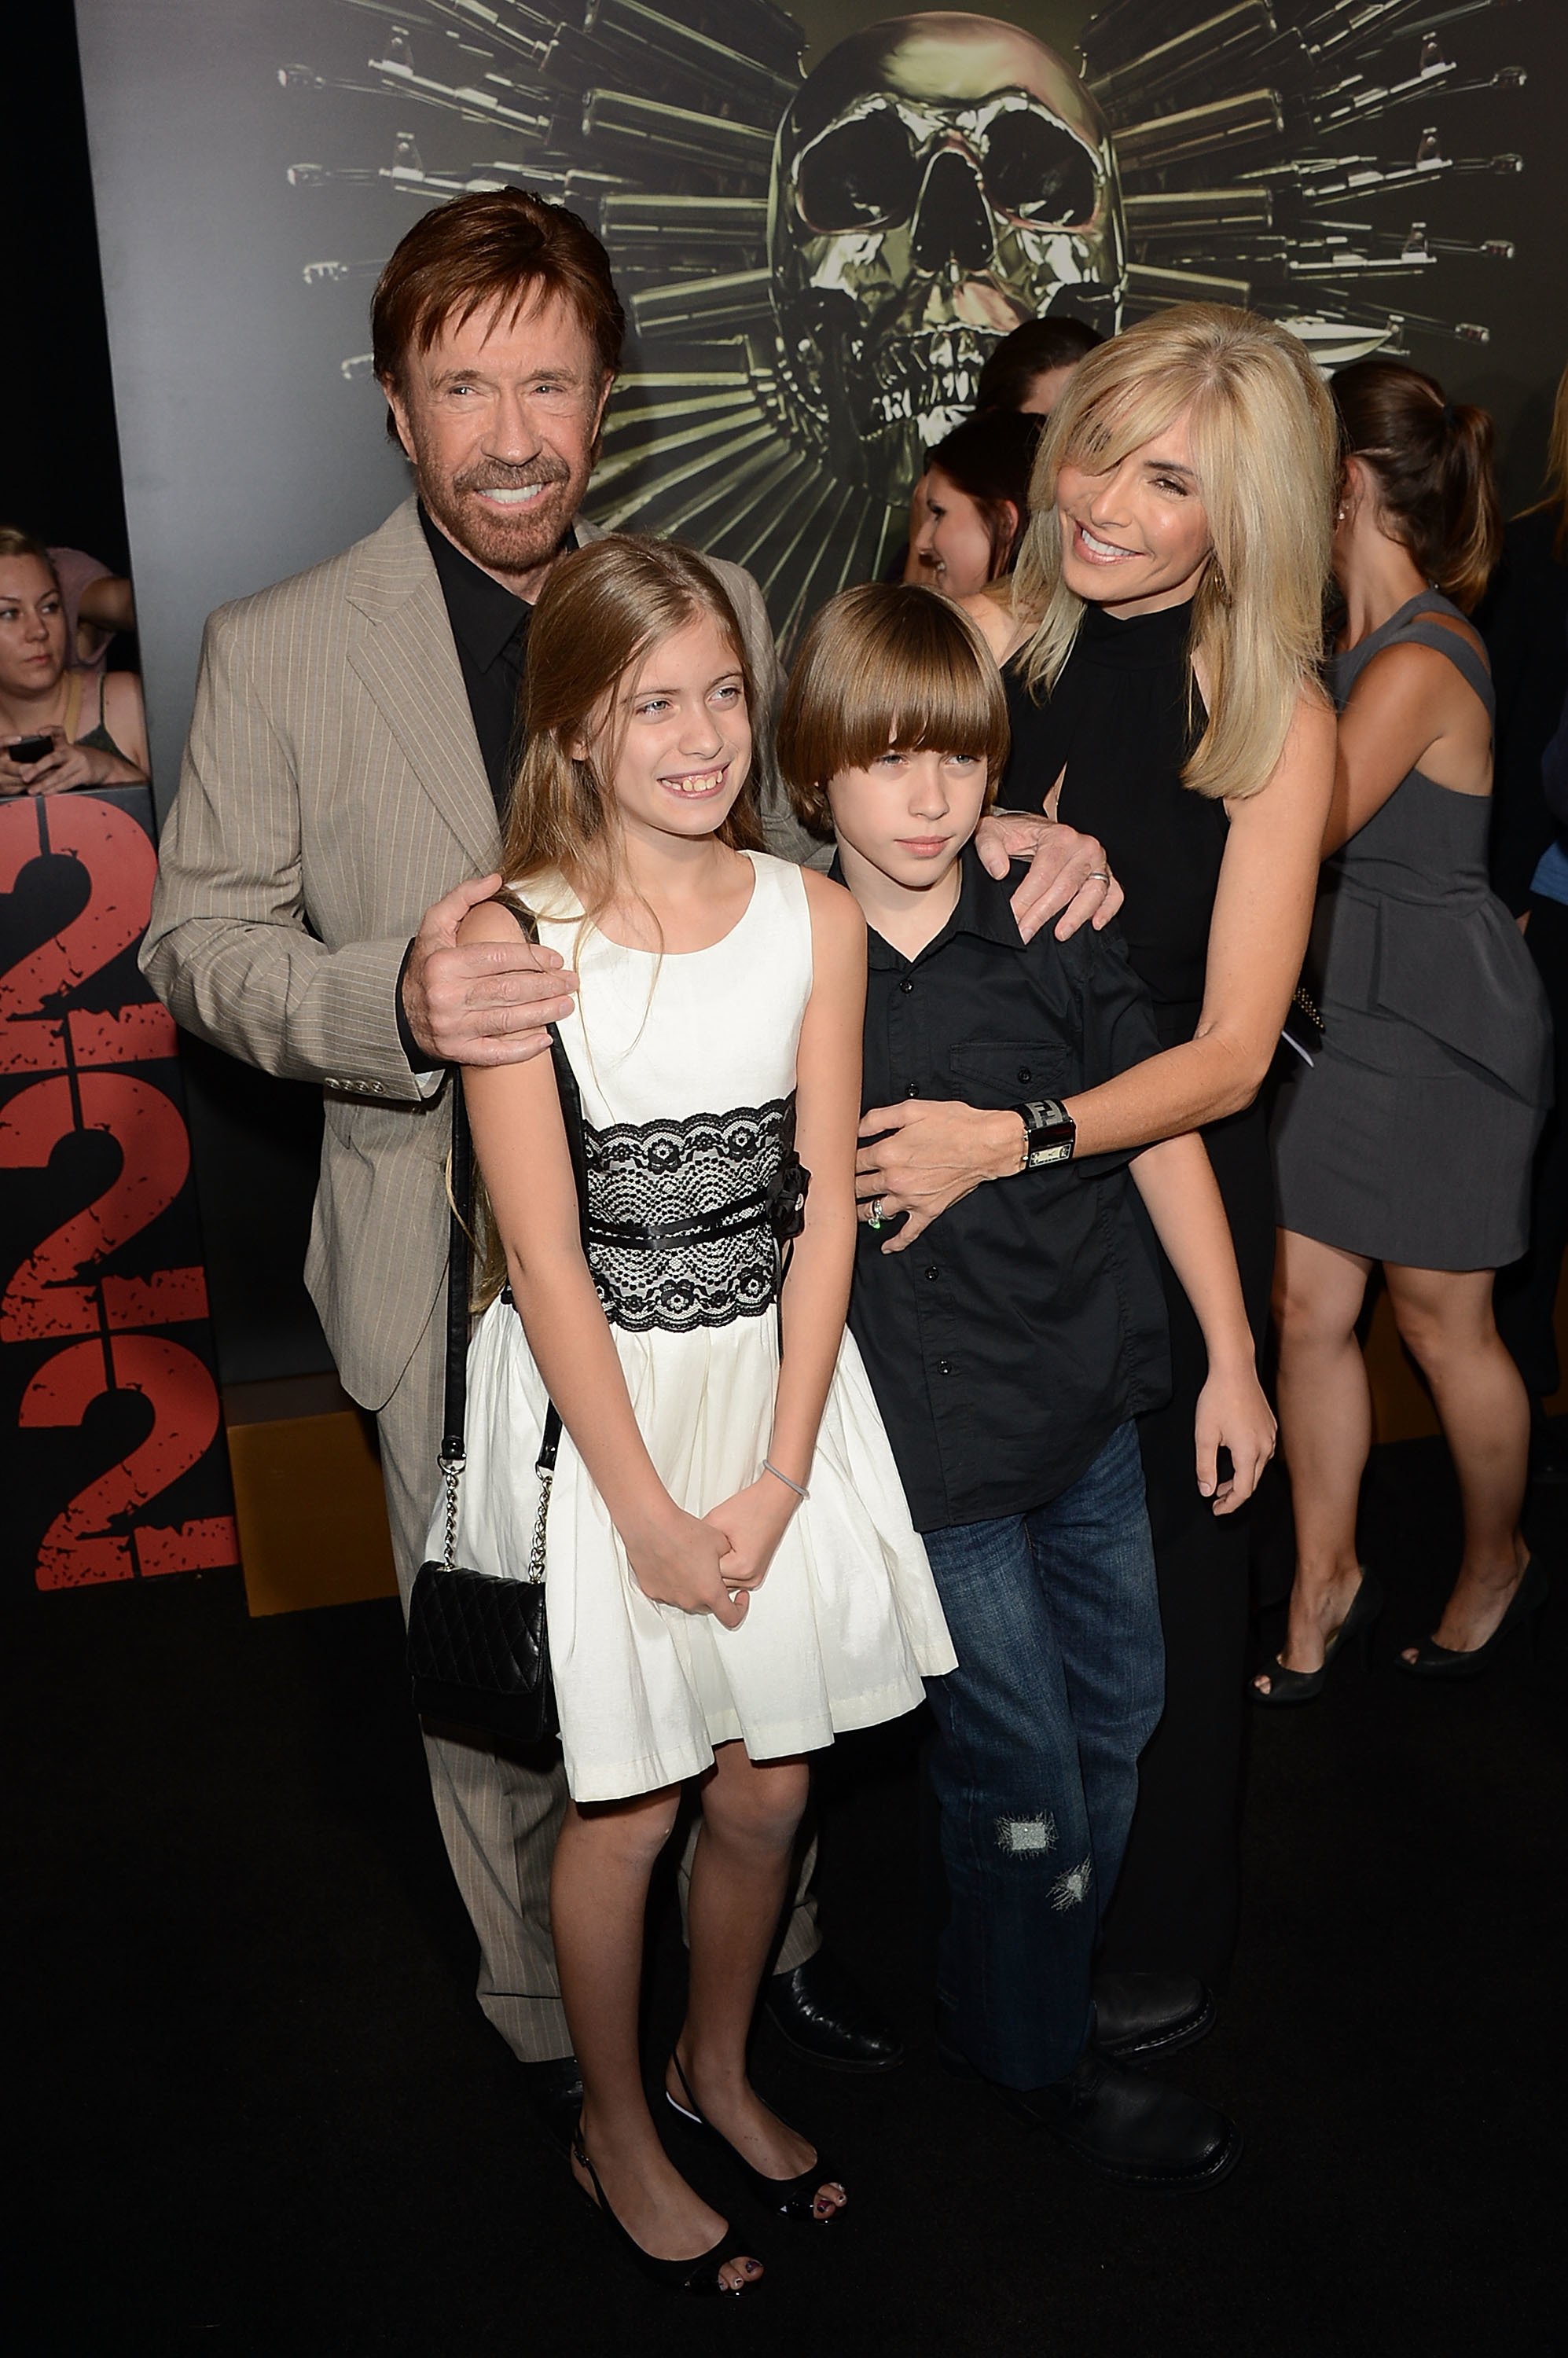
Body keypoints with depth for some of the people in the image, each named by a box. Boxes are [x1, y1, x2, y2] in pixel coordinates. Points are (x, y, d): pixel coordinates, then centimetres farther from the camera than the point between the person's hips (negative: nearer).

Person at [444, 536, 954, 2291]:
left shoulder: (816, 916, -2)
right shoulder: (514, 940, -14)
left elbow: (823, 1208, -3)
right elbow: (546, 1255, -14)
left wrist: (776, 1479, -8)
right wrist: (650, 1510, -12)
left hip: (778, 1384, 4)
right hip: (598, 1404, -3)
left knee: (766, 1790, 16)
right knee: (628, 1807, 10)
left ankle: (716, 2065, 44)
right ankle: (616, 2130, 37)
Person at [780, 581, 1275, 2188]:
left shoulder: (1053, 928, -3)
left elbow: (1161, 1127, 2)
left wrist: (1230, 1360, 2)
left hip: (1089, 1395, 4)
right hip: (928, 1436, -4)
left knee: (1120, 1707, 18)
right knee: (1021, 1766, 7)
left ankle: (1045, 1957, 45)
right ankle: (1028, 2050, 34)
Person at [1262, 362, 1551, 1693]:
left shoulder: (1417, 663, -21)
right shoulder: (1369, 643, 8)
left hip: (1441, 1025, -8)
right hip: (1357, 1010, 9)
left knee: (1442, 1324, 9)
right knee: (1308, 1305, 9)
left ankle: (1499, 1562, 34)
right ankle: (1326, 1582, 25)